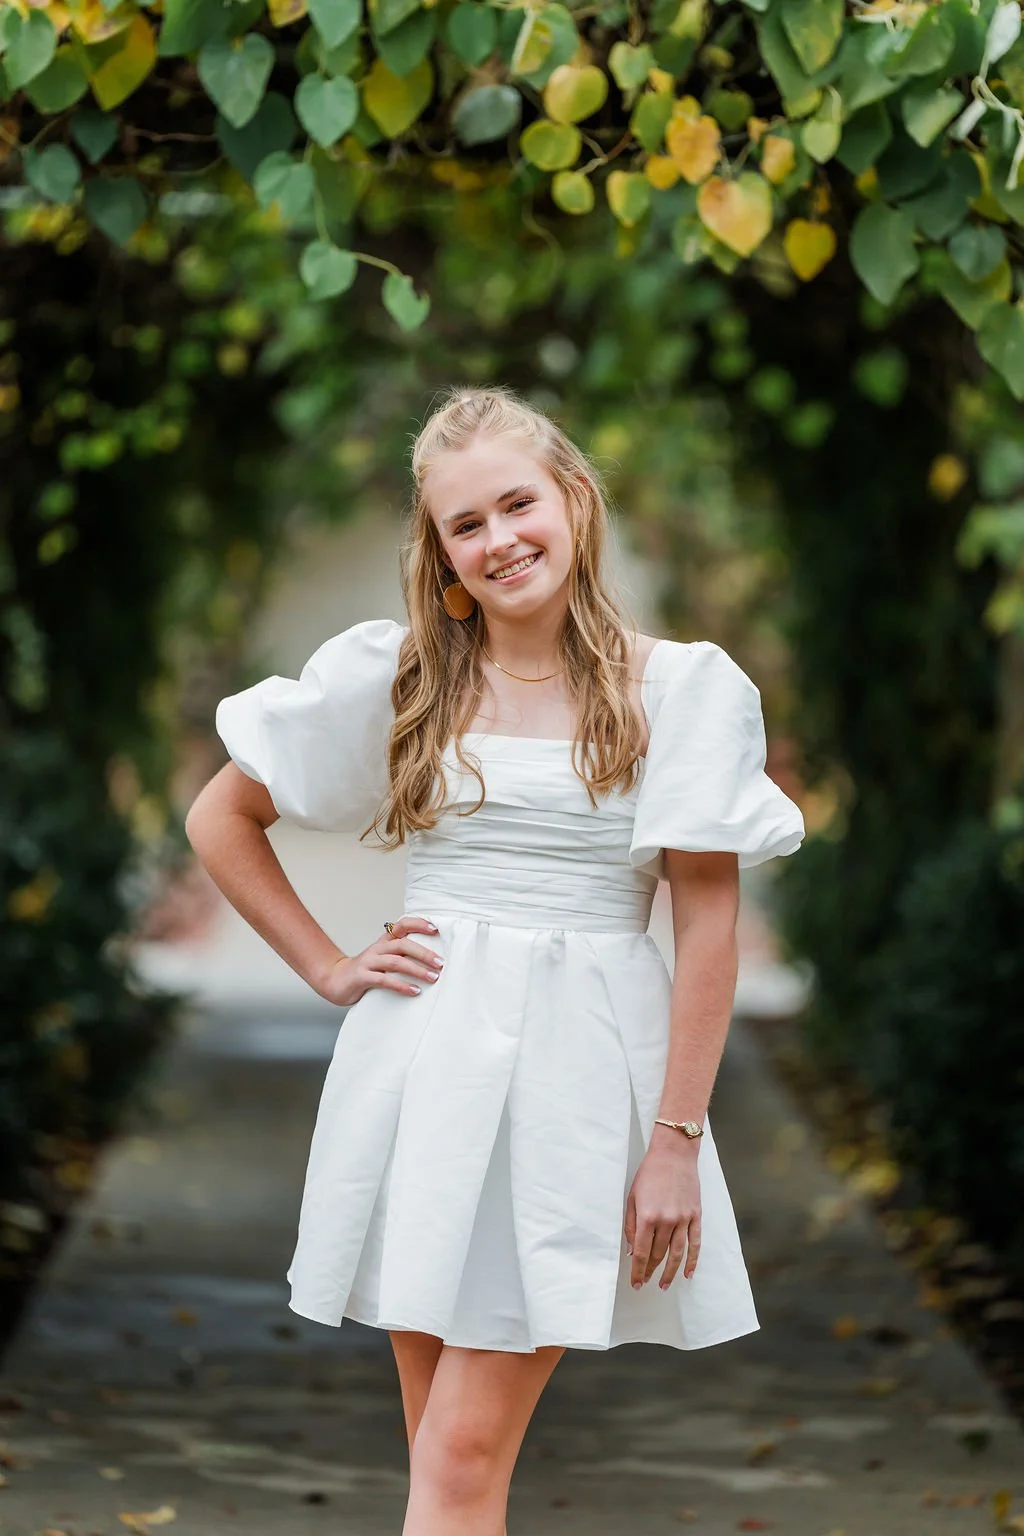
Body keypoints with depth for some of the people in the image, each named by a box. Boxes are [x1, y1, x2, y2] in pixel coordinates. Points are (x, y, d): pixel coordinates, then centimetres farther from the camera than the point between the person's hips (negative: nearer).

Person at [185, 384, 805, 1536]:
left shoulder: (678, 690, 0)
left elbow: (707, 924, -2)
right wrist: (330, 970, 5)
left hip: (580, 1069, -2)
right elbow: (220, 819, 14)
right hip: (425, 1062, 2)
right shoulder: (394, 676, 5)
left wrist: (676, 1141, -7)